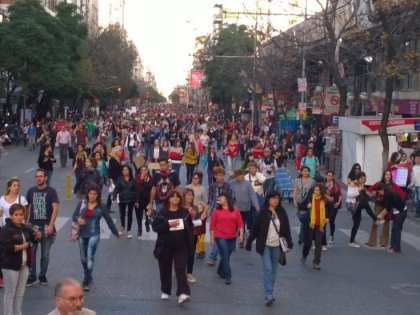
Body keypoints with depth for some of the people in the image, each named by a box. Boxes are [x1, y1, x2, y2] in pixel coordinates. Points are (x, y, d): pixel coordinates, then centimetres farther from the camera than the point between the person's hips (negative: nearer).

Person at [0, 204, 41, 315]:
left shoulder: (25, 228, 5)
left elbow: (34, 239, 21)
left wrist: (38, 236, -2)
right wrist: (22, 246, -17)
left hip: (24, 265, 7)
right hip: (10, 266, -7)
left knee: (20, 293, 16)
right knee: (10, 293, 2)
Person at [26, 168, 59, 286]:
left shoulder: (51, 191, -4)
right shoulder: (31, 191, 5)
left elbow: (55, 209, -11)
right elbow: (26, 207, 12)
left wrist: (51, 225, -19)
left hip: (46, 227, -2)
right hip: (33, 226, 2)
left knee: (45, 254, 7)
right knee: (31, 252, 0)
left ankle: (43, 275, 21)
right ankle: (31, 276, 11)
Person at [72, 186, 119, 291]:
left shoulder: (101, 207, -4)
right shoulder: (82, 203, -1)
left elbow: (109, 220, 2)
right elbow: (74, 216, 0)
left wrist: (116, 233, 9)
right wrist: (78, 219, -24)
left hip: (94, 235, -3)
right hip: (82, 234, 3)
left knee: (90, 257, -16)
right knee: (83, 258, 14)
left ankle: (86, 282, -15)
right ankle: (88, 276, 36)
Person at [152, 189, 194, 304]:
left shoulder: (185, 212, 3)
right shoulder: (162, 213, -3)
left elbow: (190, 226, 12)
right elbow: (155, 226, -9)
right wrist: (168, 225, -22)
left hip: (181, 246, 0)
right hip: (165, 246, 0)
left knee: (181, 270, -9)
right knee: (165, 270, 11)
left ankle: (183, 294, -19)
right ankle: (165, 291, 30)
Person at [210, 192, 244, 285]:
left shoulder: (235, 210, 3)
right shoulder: (216, 210, -1)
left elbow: (240, 223, 1)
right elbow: (212, 225, -1)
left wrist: (241, 235, -7)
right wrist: (212, 238, -3)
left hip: (232, 238, 2)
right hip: (220, 237, -2)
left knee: (227, 256, 12)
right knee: (225, 256, -7)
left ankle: (220, 271, 34)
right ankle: (228, 277, -4)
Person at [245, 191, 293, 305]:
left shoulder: (281, 212, 0)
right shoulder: (263, 213, -9)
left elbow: (286, 228, 6)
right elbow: (255, 228, -6)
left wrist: (289, 242, 1)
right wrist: (248, 243, -7)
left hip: (276, 246, 4)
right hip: (265, 245, -4)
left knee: (273, 271, 10)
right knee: (267, 269, -12)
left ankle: (269, 294, 20)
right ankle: (268, 295, -11)